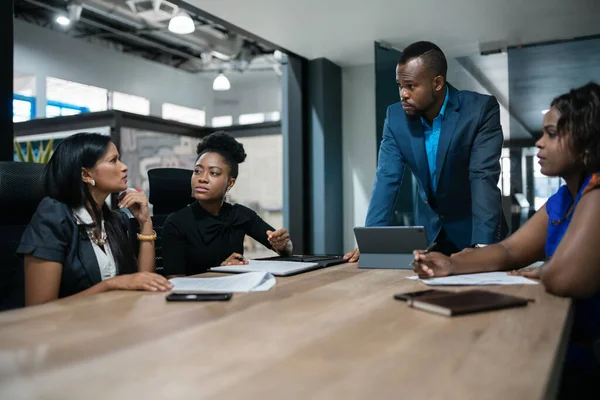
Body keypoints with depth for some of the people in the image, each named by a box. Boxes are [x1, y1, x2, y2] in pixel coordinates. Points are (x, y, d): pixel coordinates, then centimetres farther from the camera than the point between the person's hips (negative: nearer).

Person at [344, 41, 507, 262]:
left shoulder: (481, 109, -18)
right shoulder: (395, 116, -8)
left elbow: (483, 177, -26)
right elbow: (387, 179, -11)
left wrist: (480, 245, -36)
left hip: (473, 228, -2)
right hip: (429, 228, 3)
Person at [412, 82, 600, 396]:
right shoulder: (562, 200, 9)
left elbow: (564, 278, -34)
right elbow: (508, 252, 9)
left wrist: (534, 273, -9)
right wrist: (450, 265, -9)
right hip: (566, 341, 8)